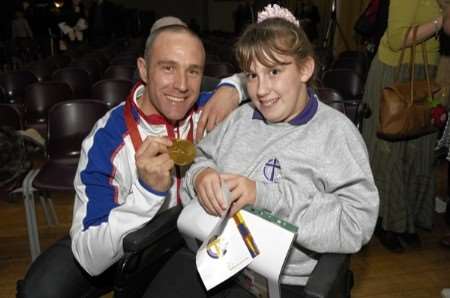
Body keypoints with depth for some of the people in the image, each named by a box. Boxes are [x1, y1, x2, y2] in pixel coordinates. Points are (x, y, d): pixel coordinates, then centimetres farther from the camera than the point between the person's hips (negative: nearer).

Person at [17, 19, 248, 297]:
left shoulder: (206, 110, -17)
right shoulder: (106, 139, -28)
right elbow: (91, 258, -33)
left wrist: (232, 88, -24)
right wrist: (147, 190, -49)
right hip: (120, 247, -3)